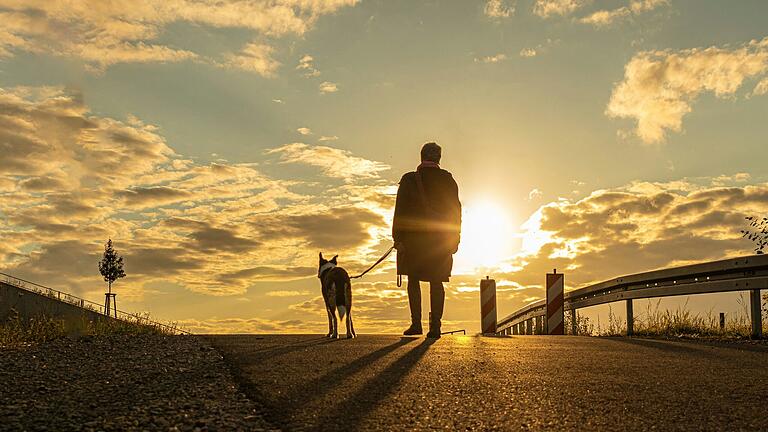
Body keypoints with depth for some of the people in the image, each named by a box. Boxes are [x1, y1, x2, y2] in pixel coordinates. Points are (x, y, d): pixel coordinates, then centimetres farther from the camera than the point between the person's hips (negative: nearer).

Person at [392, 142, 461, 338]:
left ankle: (416, 323, 0)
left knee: (413, 280, 8)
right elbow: (455, 210, 5)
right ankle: (435, 325, -1)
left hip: (414, 237, -2)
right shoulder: (448, 180, 4)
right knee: (436, 282, 4)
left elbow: (401, 210, -5)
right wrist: (454, 239, 10)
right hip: (440, 239, 2)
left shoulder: (409, 179, -1)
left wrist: (398, 238, -3)